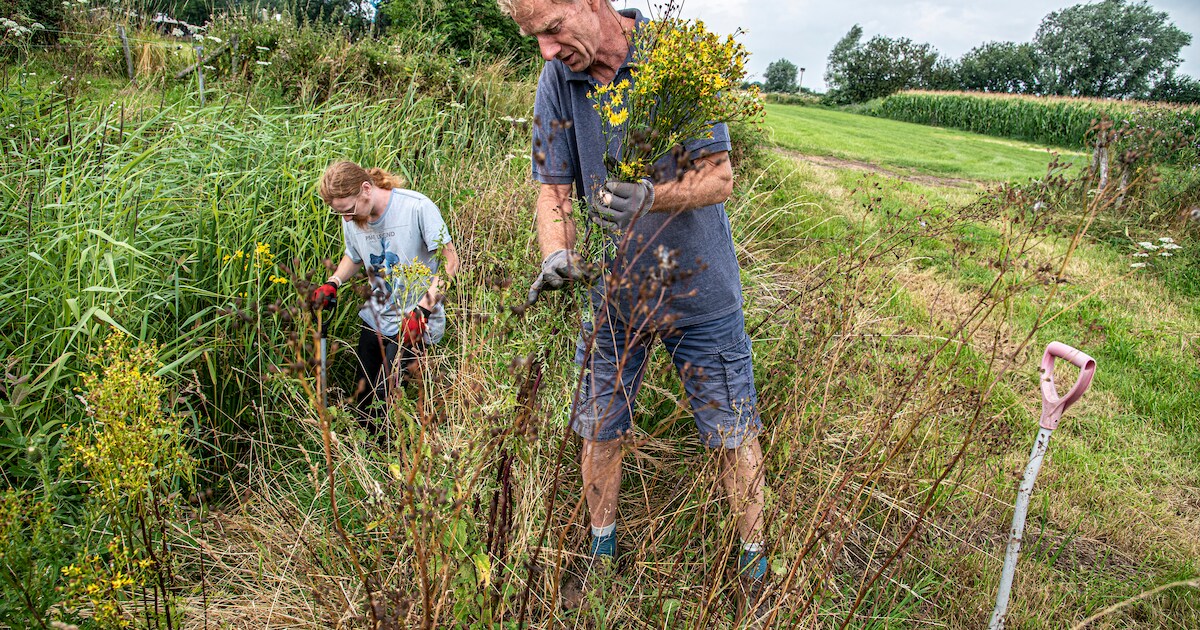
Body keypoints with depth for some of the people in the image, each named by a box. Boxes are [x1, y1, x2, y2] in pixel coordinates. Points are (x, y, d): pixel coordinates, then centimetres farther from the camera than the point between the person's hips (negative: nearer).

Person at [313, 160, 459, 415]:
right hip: (375, 318, 6)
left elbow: (450, 261, -17)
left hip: (415, 322, -6)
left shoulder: (418, 208, -19)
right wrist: (332, 284, 0)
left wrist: (422, 310, -24)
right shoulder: (352, 221, 0)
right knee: (361, 398, 9)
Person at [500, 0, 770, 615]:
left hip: (700, 287, -2)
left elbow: (719, 178, -17)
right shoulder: (556, 81, -6)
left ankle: (753, 557, 32)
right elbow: (552, 191, -5)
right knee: (599, 428, 13)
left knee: (733, 432, 8)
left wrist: (650, 196, -37)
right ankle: (601, 548, 39)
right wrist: (557, 254, -26)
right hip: (613, 290, 3)